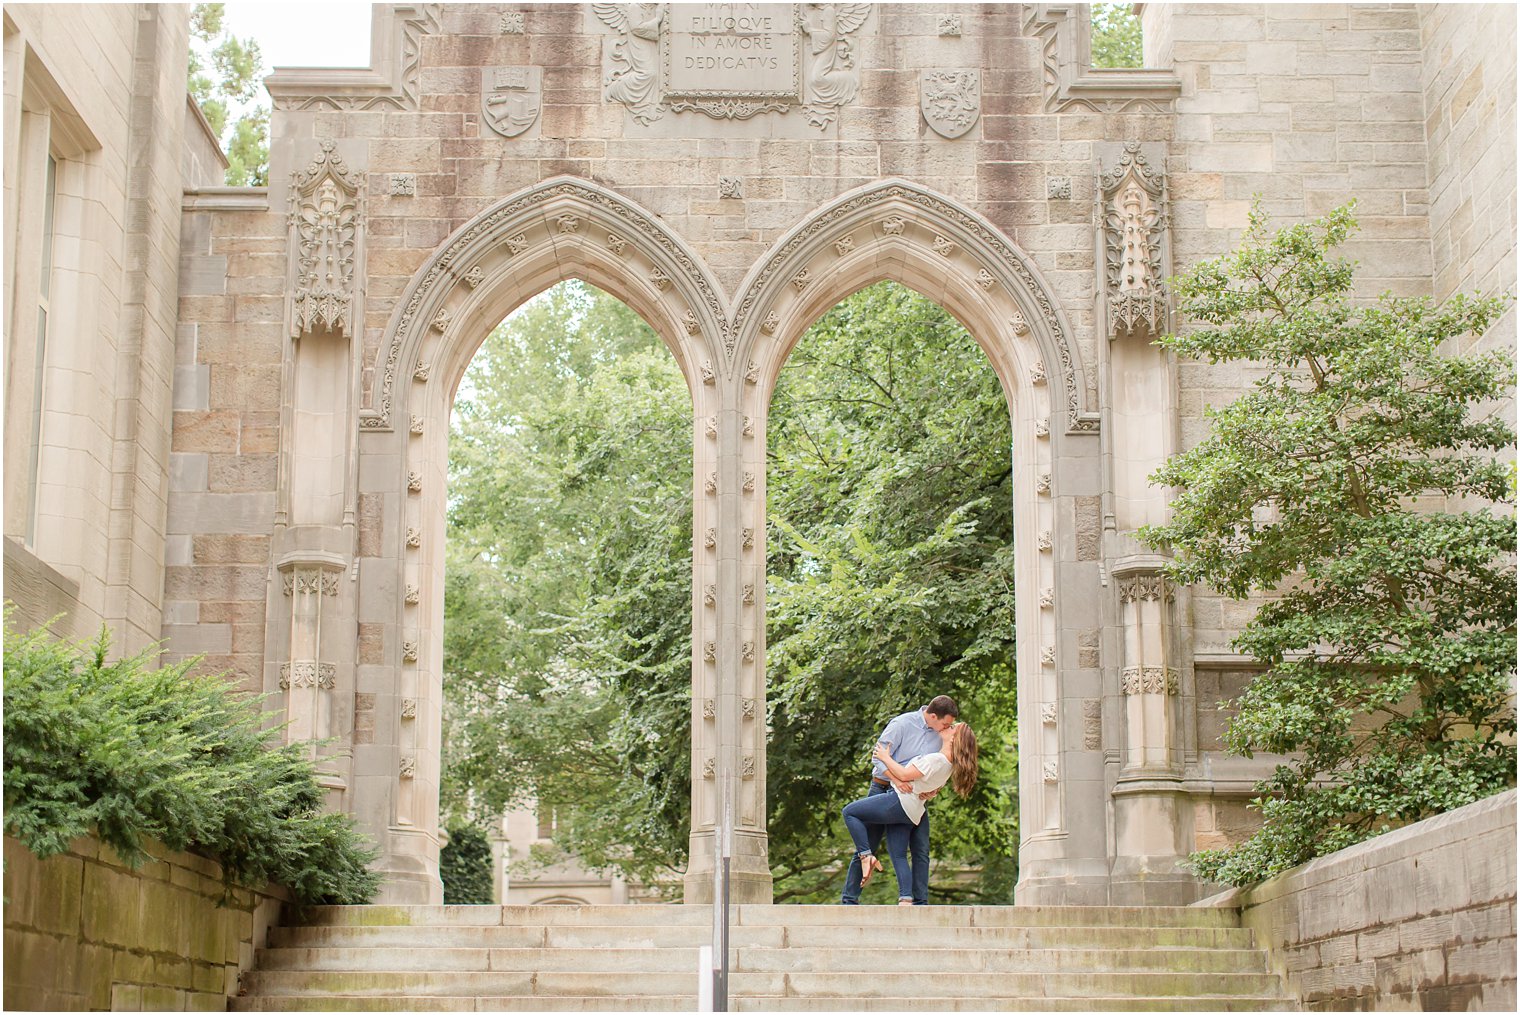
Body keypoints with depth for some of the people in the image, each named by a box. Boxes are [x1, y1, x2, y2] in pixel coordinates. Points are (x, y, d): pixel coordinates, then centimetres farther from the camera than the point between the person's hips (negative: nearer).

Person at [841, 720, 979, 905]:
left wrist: (885, 757, -2)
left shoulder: (936, 759, -18)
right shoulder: (949, 763, 11)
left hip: (900, 802, -9)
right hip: (910, 814, 9)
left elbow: (904, 774, -16)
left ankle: (867, 856, -6)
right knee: (899, 856, 9)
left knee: (849, 812, -1)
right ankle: (906, 899, -2)